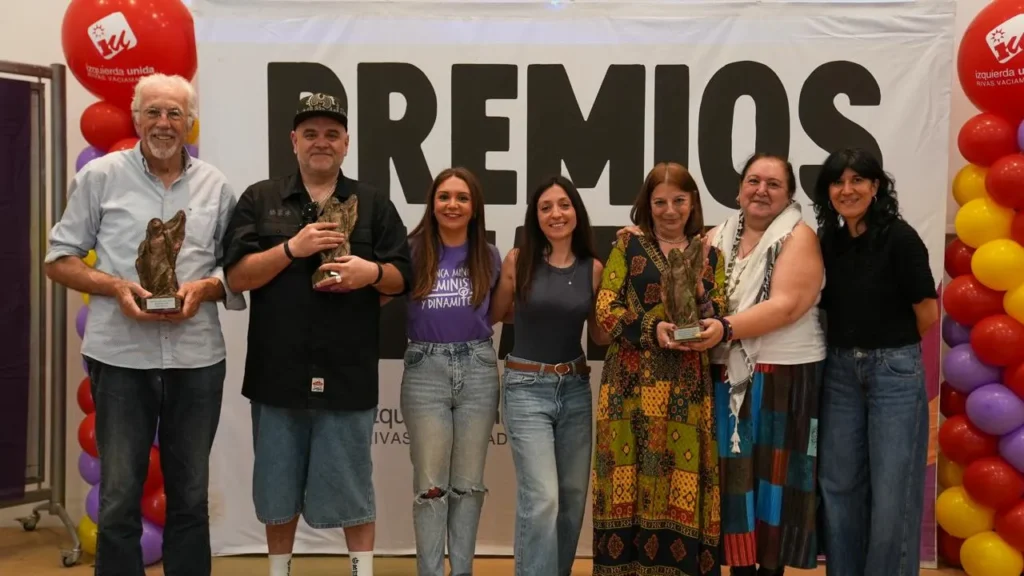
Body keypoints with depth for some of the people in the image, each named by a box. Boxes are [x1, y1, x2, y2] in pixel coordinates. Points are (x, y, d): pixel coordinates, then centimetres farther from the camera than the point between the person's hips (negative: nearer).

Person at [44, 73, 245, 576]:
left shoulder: (215, 186, 8)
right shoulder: (100, 176, 2)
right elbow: (59, 259, 3)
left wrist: (205, 288, -9)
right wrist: (116, 287, -13)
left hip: (197, 358, 2)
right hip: (120, 356, -2)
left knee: (190, 495, 12)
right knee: (119, 496, 6)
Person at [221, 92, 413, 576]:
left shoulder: (373, 204, 7)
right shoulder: (259, 200, 6)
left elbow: (401, 279, 6)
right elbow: (236, 276, -2)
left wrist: (372, 272, -16)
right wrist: (292, 248, -16)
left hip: (348, 372, -1)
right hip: (278, 370, 1)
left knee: (351, 484, 7)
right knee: (278, 484, 13)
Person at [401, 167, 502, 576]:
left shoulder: (488, 256, 7)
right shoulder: (412, 251, -2)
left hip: (477, 369, 2)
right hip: (426, 369, -2)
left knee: (468, 483, 10)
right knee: (430, 485, 2)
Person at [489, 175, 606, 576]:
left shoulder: (593, 268, 1)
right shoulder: (517, 261, -6)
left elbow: (600, 335, 6)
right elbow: (496, 315, 8)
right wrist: (535, 313, 4)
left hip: (575, 387, 4)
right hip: (527, 387, -4)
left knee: (573, 496, 12)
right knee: (541, 500, -12)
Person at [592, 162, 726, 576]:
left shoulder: (709, 254, 13)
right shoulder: (628, 244, 6)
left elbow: (720, 312, 8)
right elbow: (605, 309, -2)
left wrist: (714, 327, -15)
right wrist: (652, 329, -16)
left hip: (688, 386, 2)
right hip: (633, 383, -2)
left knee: (682, 486, 2)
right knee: (632, 481, -2)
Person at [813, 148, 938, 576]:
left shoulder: (900, 237, -11)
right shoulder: (829, 242, 5)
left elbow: (928, 315, -7)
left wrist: (890, 343, 6)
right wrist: (850, 347, 5)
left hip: (895, 371, -5)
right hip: (840, 371, 5)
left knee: (891, 491, 2)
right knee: (839, 485, 11)